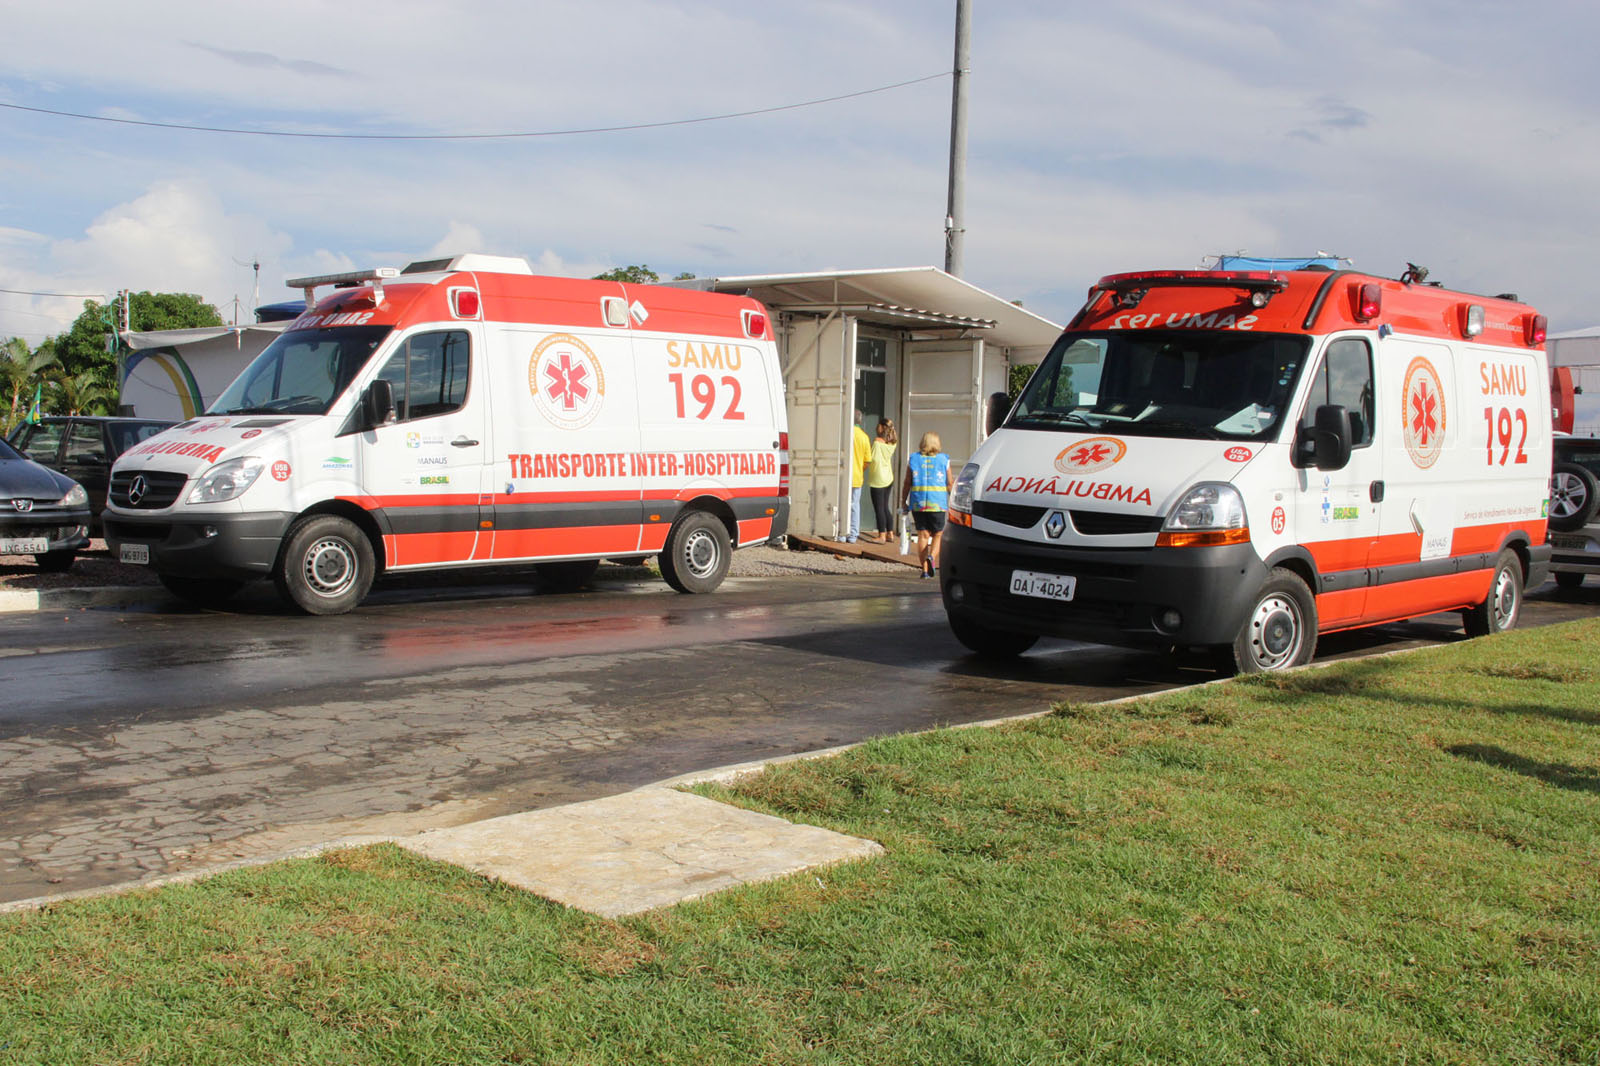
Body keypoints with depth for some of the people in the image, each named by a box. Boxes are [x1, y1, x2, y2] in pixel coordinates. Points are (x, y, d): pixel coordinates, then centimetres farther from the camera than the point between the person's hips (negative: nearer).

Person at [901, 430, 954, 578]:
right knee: (938, 534, 9)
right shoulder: (944, 460, 3)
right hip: (937, 503, -1)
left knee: (923, 534, 5)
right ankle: (932, 556, -18)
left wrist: (903, 502, 11)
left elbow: (907, 484, 4)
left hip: (917, 503, 1)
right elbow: (950, 484, 2)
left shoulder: (914, 459, 5)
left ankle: (925, 569, 2)